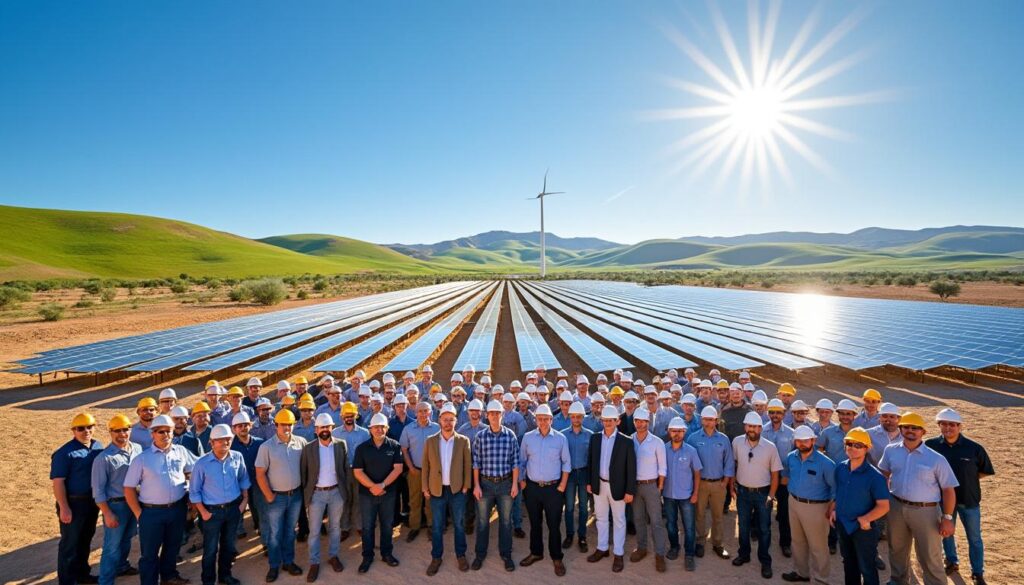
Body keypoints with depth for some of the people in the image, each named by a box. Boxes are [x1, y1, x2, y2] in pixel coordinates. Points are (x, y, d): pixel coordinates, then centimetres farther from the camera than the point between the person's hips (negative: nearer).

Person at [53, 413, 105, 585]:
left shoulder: (98, 446, 3)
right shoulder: (65, 453, -17)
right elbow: (58, 481, -17)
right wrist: (64, 507, -20)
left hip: (93, 501, 6)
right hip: (74, 503, -6)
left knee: (85, 540, 20)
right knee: (70, 543, 7)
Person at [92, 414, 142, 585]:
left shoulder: (138, 449, -2)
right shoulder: (104, 458, -18)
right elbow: (98, 489, -15)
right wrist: (107, 514, -16)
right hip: (116, 505, -6)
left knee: (126, 539, 25)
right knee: (112, 546, 4)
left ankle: (121, 566, 46)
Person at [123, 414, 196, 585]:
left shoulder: (181, 451, 2)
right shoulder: (142, 458, -7)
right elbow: (129, 488, -4)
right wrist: (139, 513, -7)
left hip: (178, 509, 3)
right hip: (151, 512, -3)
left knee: (173, 546, 21)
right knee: (149, 552, 9)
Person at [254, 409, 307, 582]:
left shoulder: (301, 442, -6)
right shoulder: (266, 446, -12)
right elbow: (260, 473, -9)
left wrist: (304, 487, 3)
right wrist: (269, 496, -9)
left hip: (296, 495, 2)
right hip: (277, 496, -2)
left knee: (290, 531, 17)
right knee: (275, 533, 10)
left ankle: (288, 561, 33)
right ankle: (274, 566, 28)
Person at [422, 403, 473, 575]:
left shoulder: (463, 440, -4)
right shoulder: (430, 441, -2)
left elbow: (468, 465, -1)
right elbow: (425, 466, 1)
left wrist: (466, 486, -4)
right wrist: (425, 488, -2)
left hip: (457, 490, 0)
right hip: (436, 490, 1)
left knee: (459, 524, 12)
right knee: (436, 526, 11)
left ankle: (461, 555, 29)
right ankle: (436, 558, 26)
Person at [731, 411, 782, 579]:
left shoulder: (770, 447, -14)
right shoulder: (737, 442, -9)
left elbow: (775, 473, -6)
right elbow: (733, 464, 4)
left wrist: (771, 496, -7)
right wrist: (732, 486, 6)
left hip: (763, 493, -2)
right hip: (743, 491, 2)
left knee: (764, 528, 11)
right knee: (743, 526, 17)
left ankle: (765, 561, 28)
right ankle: (744, 554, 36)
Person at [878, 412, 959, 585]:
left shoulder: (936, 459, -11)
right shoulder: (891, 451, 0)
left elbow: (948, 489, -8)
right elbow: (883, 474, 13)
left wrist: (947, 517, -11)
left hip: (925, 511, -4)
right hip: (896, 507, 4)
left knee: (930, 556, 5)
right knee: (897, 550, 21)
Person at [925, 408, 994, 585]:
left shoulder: (974, 448, -16)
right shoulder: (931, 445, -14)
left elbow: (985, 471, 0)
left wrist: (967, 478, -8)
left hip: (969, 499, -1)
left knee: (974, 538, 13)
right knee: (946, 533, 18)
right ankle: (952, 562, 39)